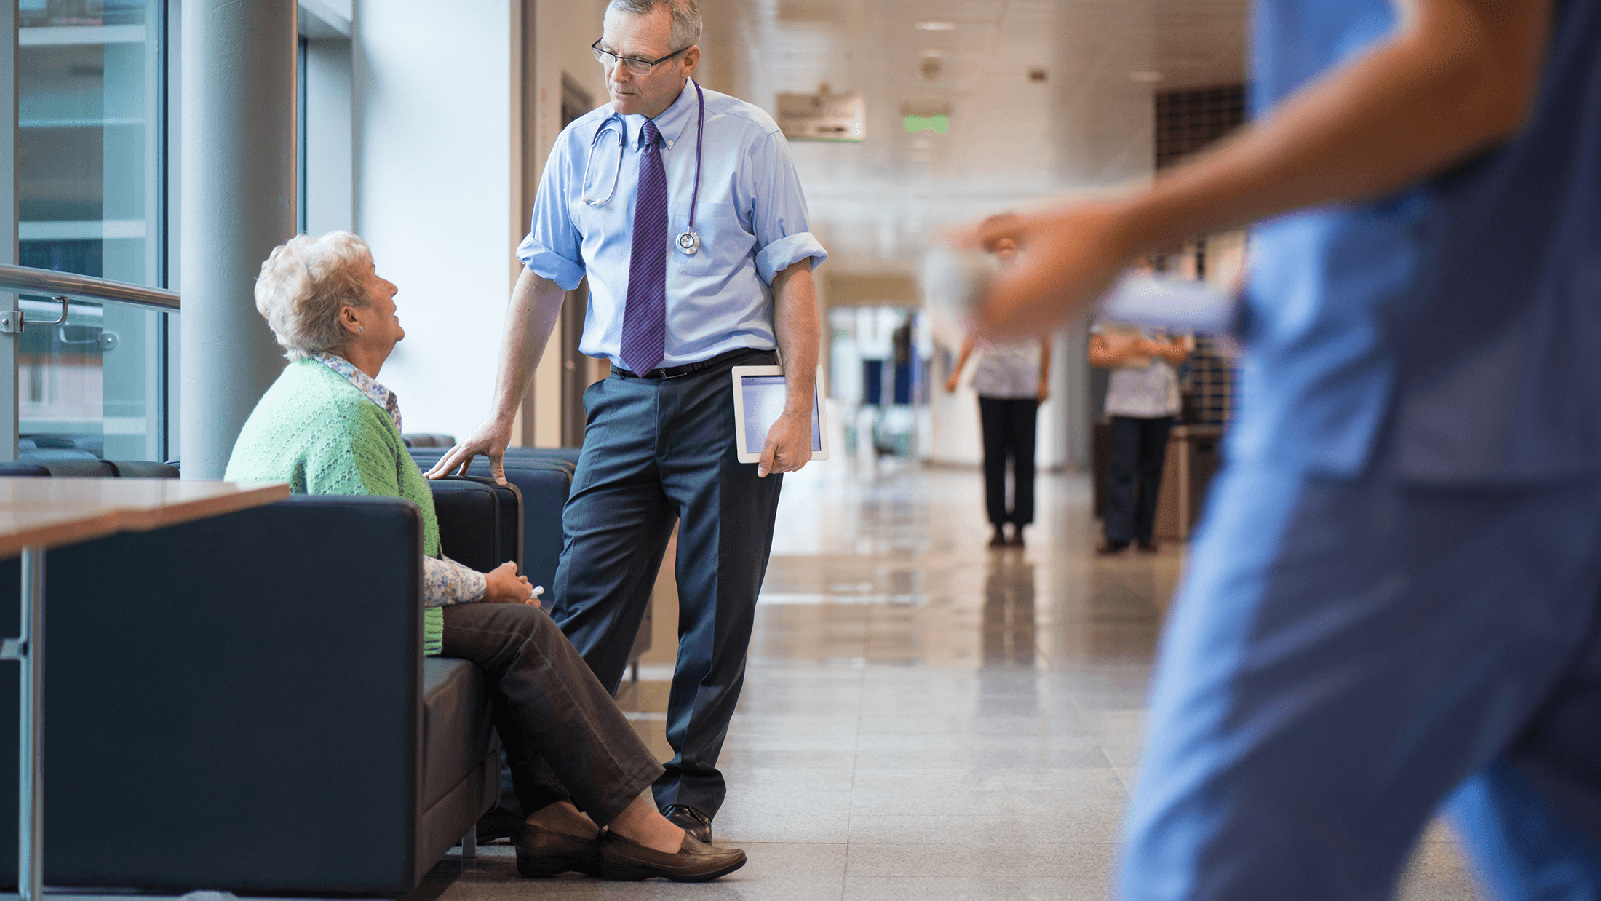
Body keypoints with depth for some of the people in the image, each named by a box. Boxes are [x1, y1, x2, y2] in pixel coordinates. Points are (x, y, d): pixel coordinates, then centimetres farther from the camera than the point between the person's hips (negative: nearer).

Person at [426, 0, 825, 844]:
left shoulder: (748, 140, -1)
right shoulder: (580, 147, 7)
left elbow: (793, 276, -3)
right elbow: (542, 282, 11)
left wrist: (797, 408, -13)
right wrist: (500, 416, 8)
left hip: (726, 395, -2)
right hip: (625, 396, 3)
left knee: (715, 613, 3)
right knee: (584, 602, -3)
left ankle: (688, 796, 15)